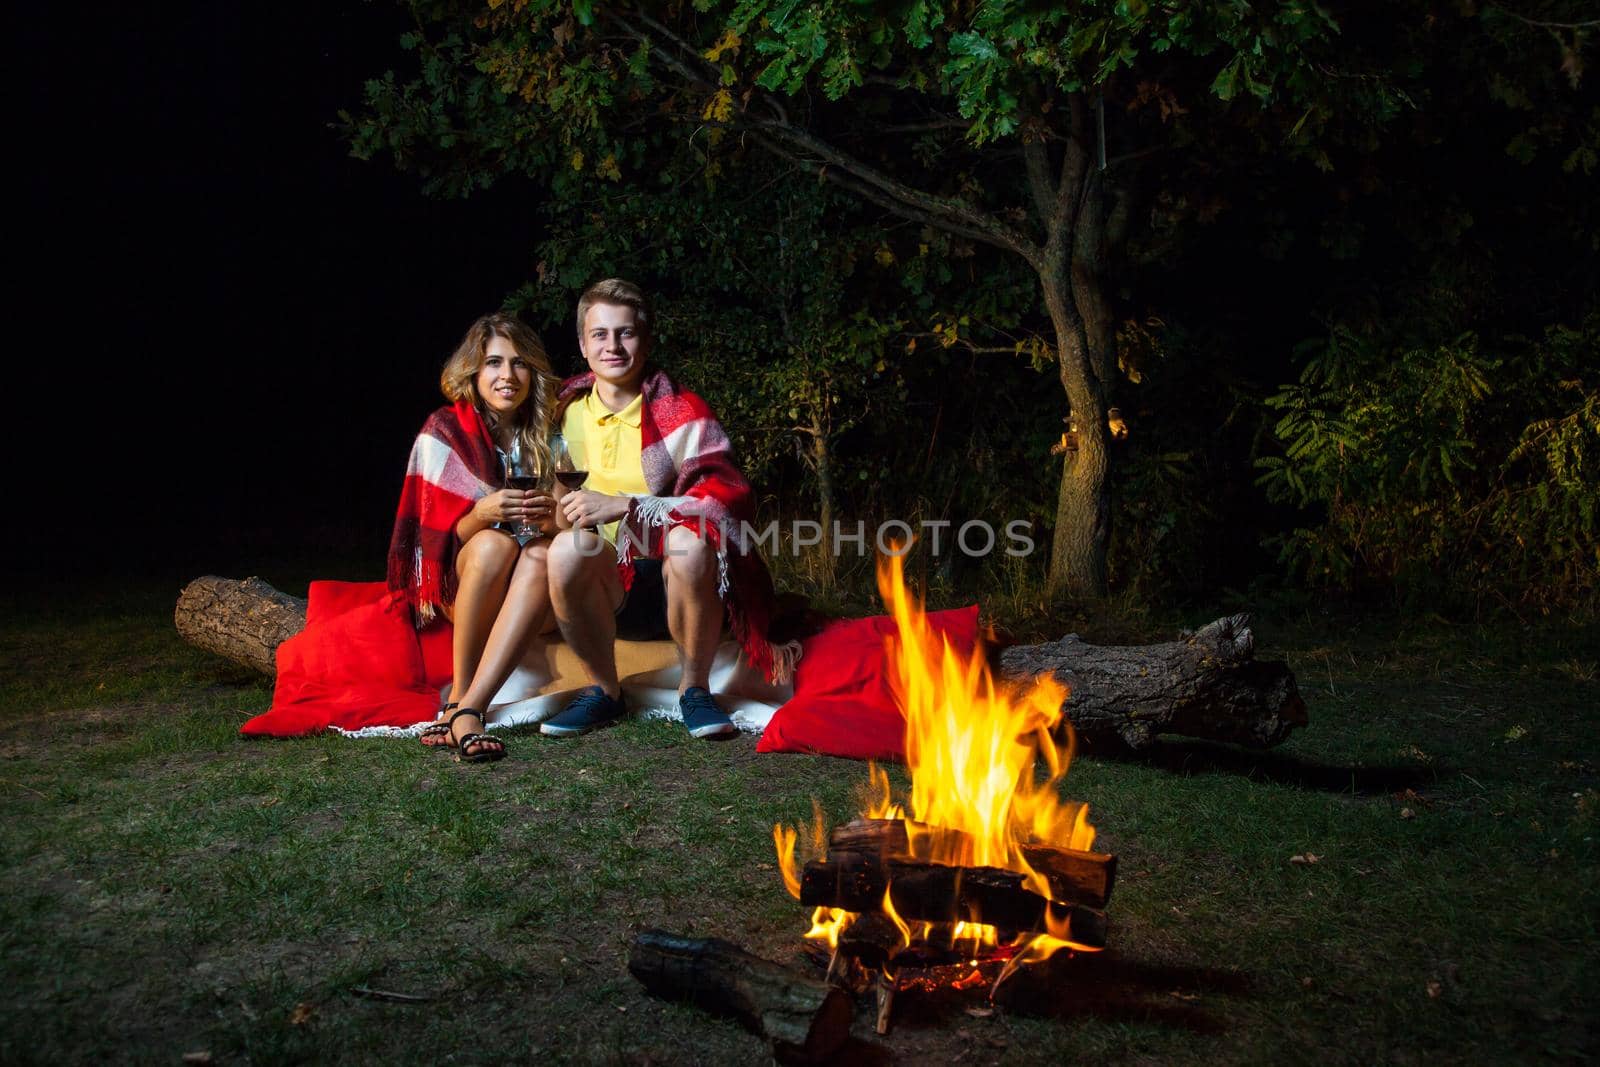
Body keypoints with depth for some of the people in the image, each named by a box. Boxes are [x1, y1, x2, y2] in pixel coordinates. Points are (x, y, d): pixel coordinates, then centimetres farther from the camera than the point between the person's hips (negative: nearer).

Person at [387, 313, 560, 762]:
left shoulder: (546, 435, 3)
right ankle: (459, 696, -26)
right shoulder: (444, 432, -4)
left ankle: (462, 711, -40)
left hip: (529, 597, 2)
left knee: (542, 553, -33)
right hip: (457, 587, -2)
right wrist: (482, 513, -29)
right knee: (495, 543, -34)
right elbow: (434, 538, -7)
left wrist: (553, 515, -21)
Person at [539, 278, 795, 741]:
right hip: (605, 589, 2)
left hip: (677, 586, -2)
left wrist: (624, 506, -28)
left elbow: (733, 495, -20)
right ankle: (603, 690, -8)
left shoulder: (679, 412, -5)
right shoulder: (565, 411, 6)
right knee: (567, 548, -29)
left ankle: (694, 688, -12)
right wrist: (563, 512, -6)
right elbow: (554, 502, 20)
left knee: (690, 541, -34)